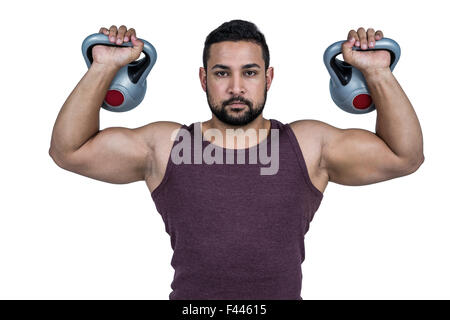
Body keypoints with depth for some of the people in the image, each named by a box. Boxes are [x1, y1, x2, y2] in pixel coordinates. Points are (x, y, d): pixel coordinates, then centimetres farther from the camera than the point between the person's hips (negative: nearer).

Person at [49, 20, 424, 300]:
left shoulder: (308, 144, 7)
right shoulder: (165, 145, 7)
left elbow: (405, 155, 9)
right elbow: (69, 150, 6)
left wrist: (377, 73, 1)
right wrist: (104, 69, -1)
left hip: (281, 290, 1)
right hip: (191, 298, 0)